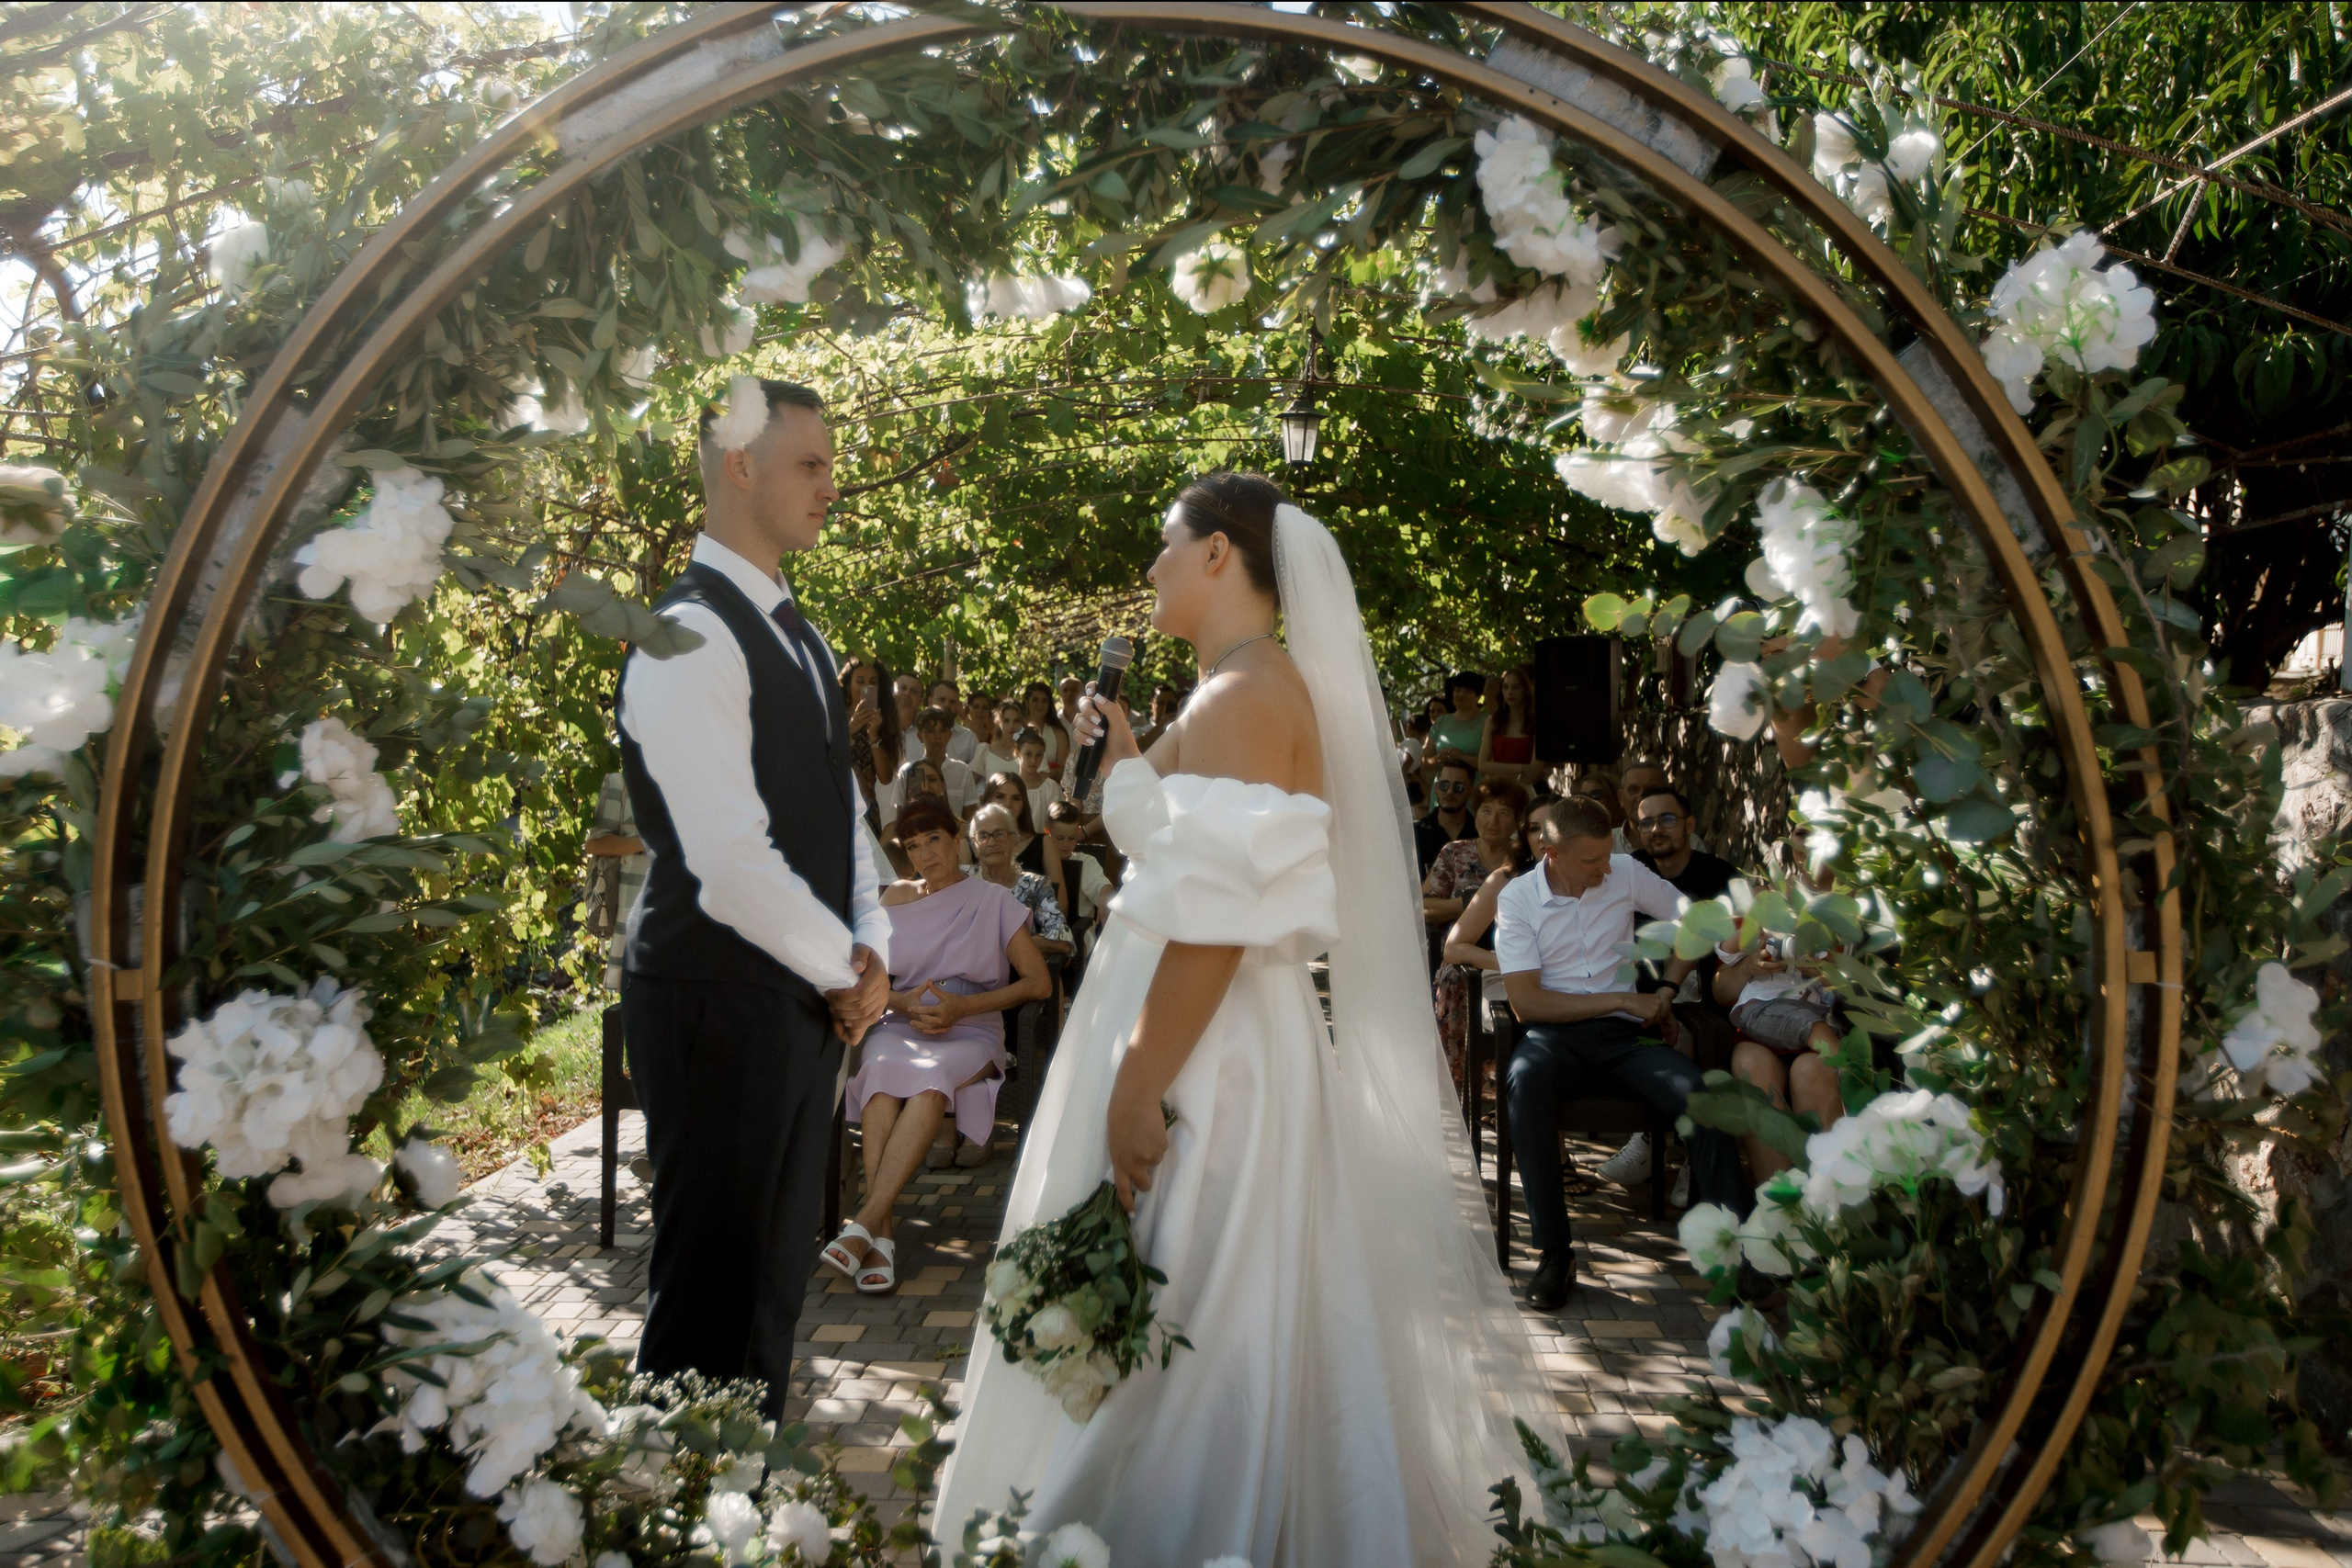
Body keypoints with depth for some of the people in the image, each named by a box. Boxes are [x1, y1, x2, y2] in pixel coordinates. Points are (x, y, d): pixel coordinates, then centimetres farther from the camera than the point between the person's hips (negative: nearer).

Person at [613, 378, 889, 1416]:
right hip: (718, 1001, -9)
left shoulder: (795, 634, 15)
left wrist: (869, 943, 3)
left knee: (778, 1275, 18)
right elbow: (730, 861, -22)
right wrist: (845, 969, -10)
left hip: (807, 998, 9)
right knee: (715, 1285, 3)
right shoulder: (690, 636, -17)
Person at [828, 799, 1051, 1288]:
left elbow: (1039, 983, 1)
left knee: (930, 1081, -38)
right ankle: (882, 1236, -42)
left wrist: (962, 1006, -10)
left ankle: (865, 1223, -43)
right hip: (901, 1025, 2)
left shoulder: (995, 902, 7)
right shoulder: (894, 900, 16)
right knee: (882, 1072, -36)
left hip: (971, 1032, -2)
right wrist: (904, 1002, -7)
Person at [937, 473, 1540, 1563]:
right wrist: (1129, 763, 20)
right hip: (1204, 1043, 10)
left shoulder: (1246, 691, -16)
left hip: (1207, 1059, -10)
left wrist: (1139, 1087, -24)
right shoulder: (1235, 688, 16)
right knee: (1183, 1335, 18)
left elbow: (1217, 925, -24)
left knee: (1185, 1341, -1)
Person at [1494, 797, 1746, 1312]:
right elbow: (1526, 1001, -10)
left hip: (1624, 1036, 2)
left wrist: (1665, 991, 6)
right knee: (1525, 1082, -38)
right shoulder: (1517, 898, -2)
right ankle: (1554, 1254, -29)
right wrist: (1624, 1000, -11)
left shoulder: (1625, 873, 6)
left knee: (1701, 1097, -28)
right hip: (1555, 1034, -2)